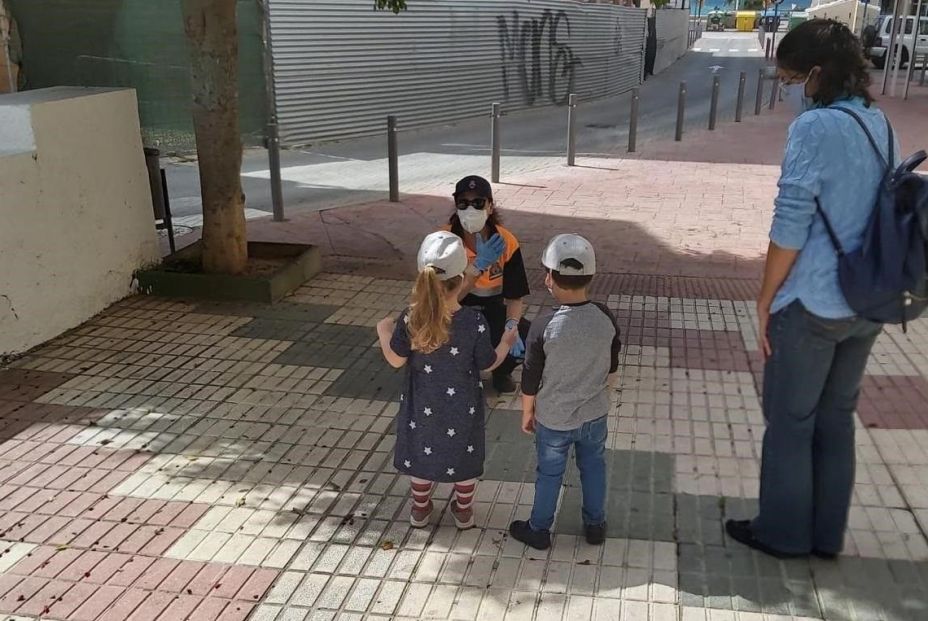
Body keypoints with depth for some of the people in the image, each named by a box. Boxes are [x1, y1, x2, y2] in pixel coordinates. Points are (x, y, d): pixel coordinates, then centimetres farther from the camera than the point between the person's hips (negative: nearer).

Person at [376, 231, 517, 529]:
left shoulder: (410, 319, -23)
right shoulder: (473, 322, -26)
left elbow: (396, 360, -10)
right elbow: (488, 364, -12)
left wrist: (384, 332, 9)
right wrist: (507, 342, 6)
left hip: (423, 406, 1)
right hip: (462, 407, -1)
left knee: (421, 453, 24)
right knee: (463, 457, 23)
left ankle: (420, 509, 44)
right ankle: (464, 511, 43)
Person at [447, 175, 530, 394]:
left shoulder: (506, 242, -13)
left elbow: (515, 296, -10)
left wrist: (511, 326, -31)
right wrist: (478, 264, -39)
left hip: (491, 310, 2)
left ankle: (502, 370, 14)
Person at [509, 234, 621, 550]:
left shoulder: (544, 327, -26)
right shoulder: (606, 319, -15)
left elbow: (530, 380, -14)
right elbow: (612, 367, 0)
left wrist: (527, 413, 3)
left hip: (554, 420, -3)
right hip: (595, 414, 3)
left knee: (549, 474, 18)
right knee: (593, 468, 25)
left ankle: (538, 531, 38)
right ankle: (595, 525, 43)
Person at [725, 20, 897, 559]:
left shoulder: (817, 126, -17)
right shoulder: (881, 125, 8)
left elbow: (791, 226, -18)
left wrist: (766, 300, -9)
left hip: (812, 303, -8)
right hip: (866, 302, 8)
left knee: (790, 420, 8)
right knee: (838, 417, 18)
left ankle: (783, 532, 23)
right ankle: (827, 535, 30)